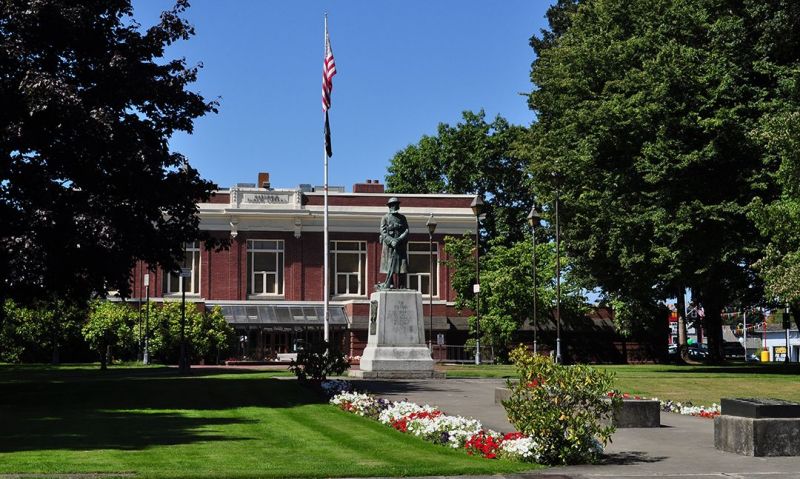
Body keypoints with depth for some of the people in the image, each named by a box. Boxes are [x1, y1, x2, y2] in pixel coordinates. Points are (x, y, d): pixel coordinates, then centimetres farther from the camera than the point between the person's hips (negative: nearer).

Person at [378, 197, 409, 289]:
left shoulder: (402, 218, 13)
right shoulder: (385, 218, 5)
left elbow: (406, 230, 4)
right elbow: (383, 232, -3)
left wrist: (399, 239, -13)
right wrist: (391, 241, -17)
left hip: (400, 245, 3)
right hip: (389, 245, -3)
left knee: (401, 265, -2)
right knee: (390, 265, -4)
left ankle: (400, 286, 0)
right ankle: (391, 285, -2)